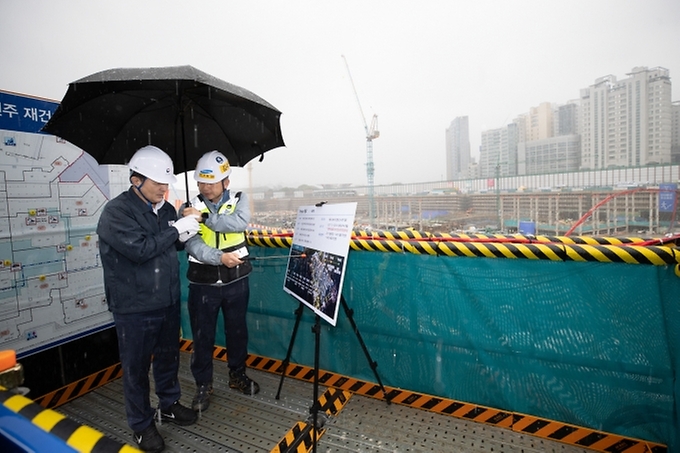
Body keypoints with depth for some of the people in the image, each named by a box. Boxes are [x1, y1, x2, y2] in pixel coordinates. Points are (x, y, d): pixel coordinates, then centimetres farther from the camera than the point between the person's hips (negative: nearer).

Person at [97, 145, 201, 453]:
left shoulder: (166, 208, 4)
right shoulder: (116, 212, -15)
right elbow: (140, 249, -26)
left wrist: (184, 235, -5)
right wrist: (176, 230, -19)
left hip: (168, 302, 6)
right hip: (134, 308, -6)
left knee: (168, 358, 20)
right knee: (136, 368, 11)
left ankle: (169, 405, 42)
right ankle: (141, 424, 32)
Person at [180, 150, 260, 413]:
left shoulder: (239, 200, -1)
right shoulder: (190, 208, -4)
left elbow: (240, 222, -22)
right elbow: (193, 245, -16)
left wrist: (205, 217, -25)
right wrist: (220, 257, -31)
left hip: (236, 281, 1)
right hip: (203, 283, -1)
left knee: (237, 331, 16)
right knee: (202, 337, 10)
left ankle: (237, 375, 38)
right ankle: (203, 385, 31)